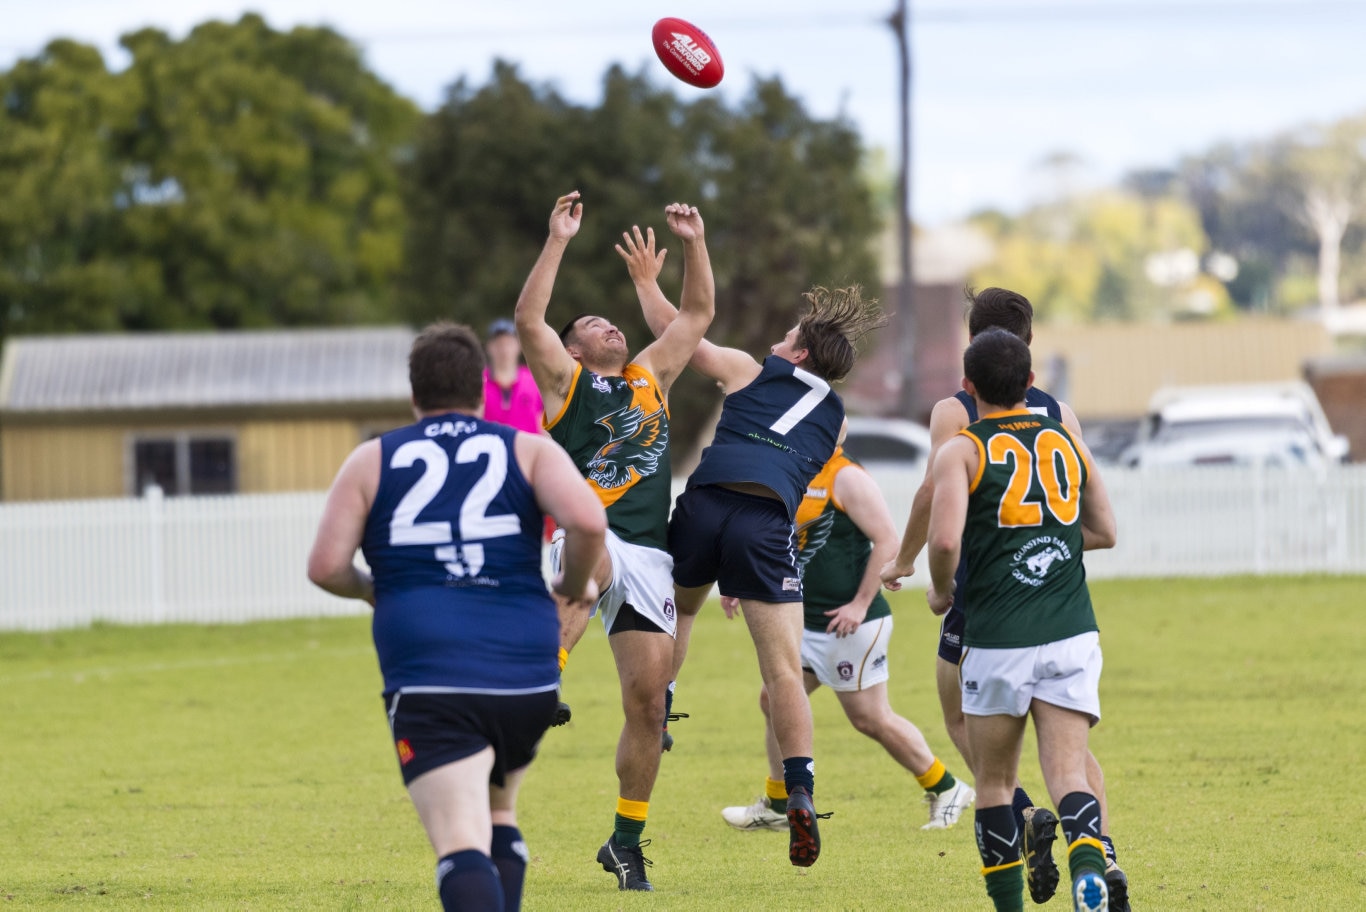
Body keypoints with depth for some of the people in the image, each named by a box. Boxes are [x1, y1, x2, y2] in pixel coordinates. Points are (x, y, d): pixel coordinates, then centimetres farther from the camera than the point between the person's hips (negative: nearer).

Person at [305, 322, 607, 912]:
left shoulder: (372, 461, 11)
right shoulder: (530, 451, 10)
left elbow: (325, 566, 3)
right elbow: (587, 521, -8)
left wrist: (370, 590, 24)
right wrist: (575, 584, 12)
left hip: (428, 683, -3)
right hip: (528, 682, 3)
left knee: (461, 843, -15)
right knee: (497, 813, 29)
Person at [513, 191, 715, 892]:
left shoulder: (651, 376, 25)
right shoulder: (565, 380, 11)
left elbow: (698, 313, 29)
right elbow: (528, 320, -4)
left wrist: (694, 245, 18)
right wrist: (558, 242, -6)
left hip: (648, 556, 3)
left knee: (647, 703, -1)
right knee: (592, 561, -41)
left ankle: (626, 841, 9)